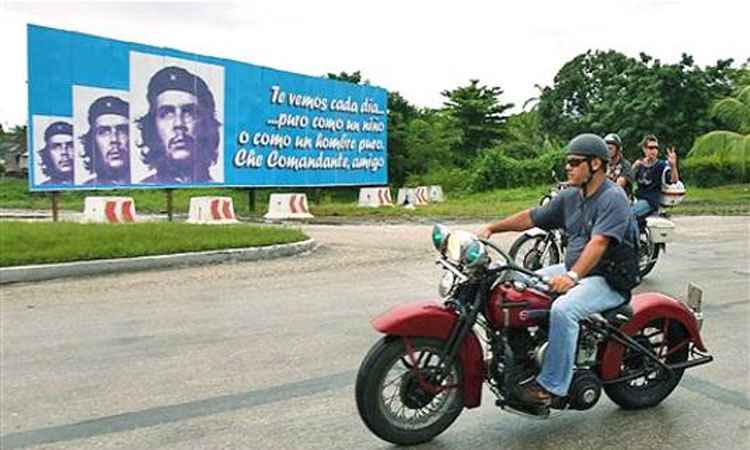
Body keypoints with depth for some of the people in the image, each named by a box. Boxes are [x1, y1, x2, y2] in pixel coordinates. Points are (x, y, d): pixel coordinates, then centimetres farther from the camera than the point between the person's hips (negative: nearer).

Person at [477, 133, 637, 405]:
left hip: (609, 280, -9)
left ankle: (551, 385, -22)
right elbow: (532, 217, 12)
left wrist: (572, 276, -42)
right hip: (573, 270, 9)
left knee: (563, 308, -34)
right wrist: (492, 228, 2)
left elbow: (599, 243, -29)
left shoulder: (613, 197, -15)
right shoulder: (570, 196, 11)